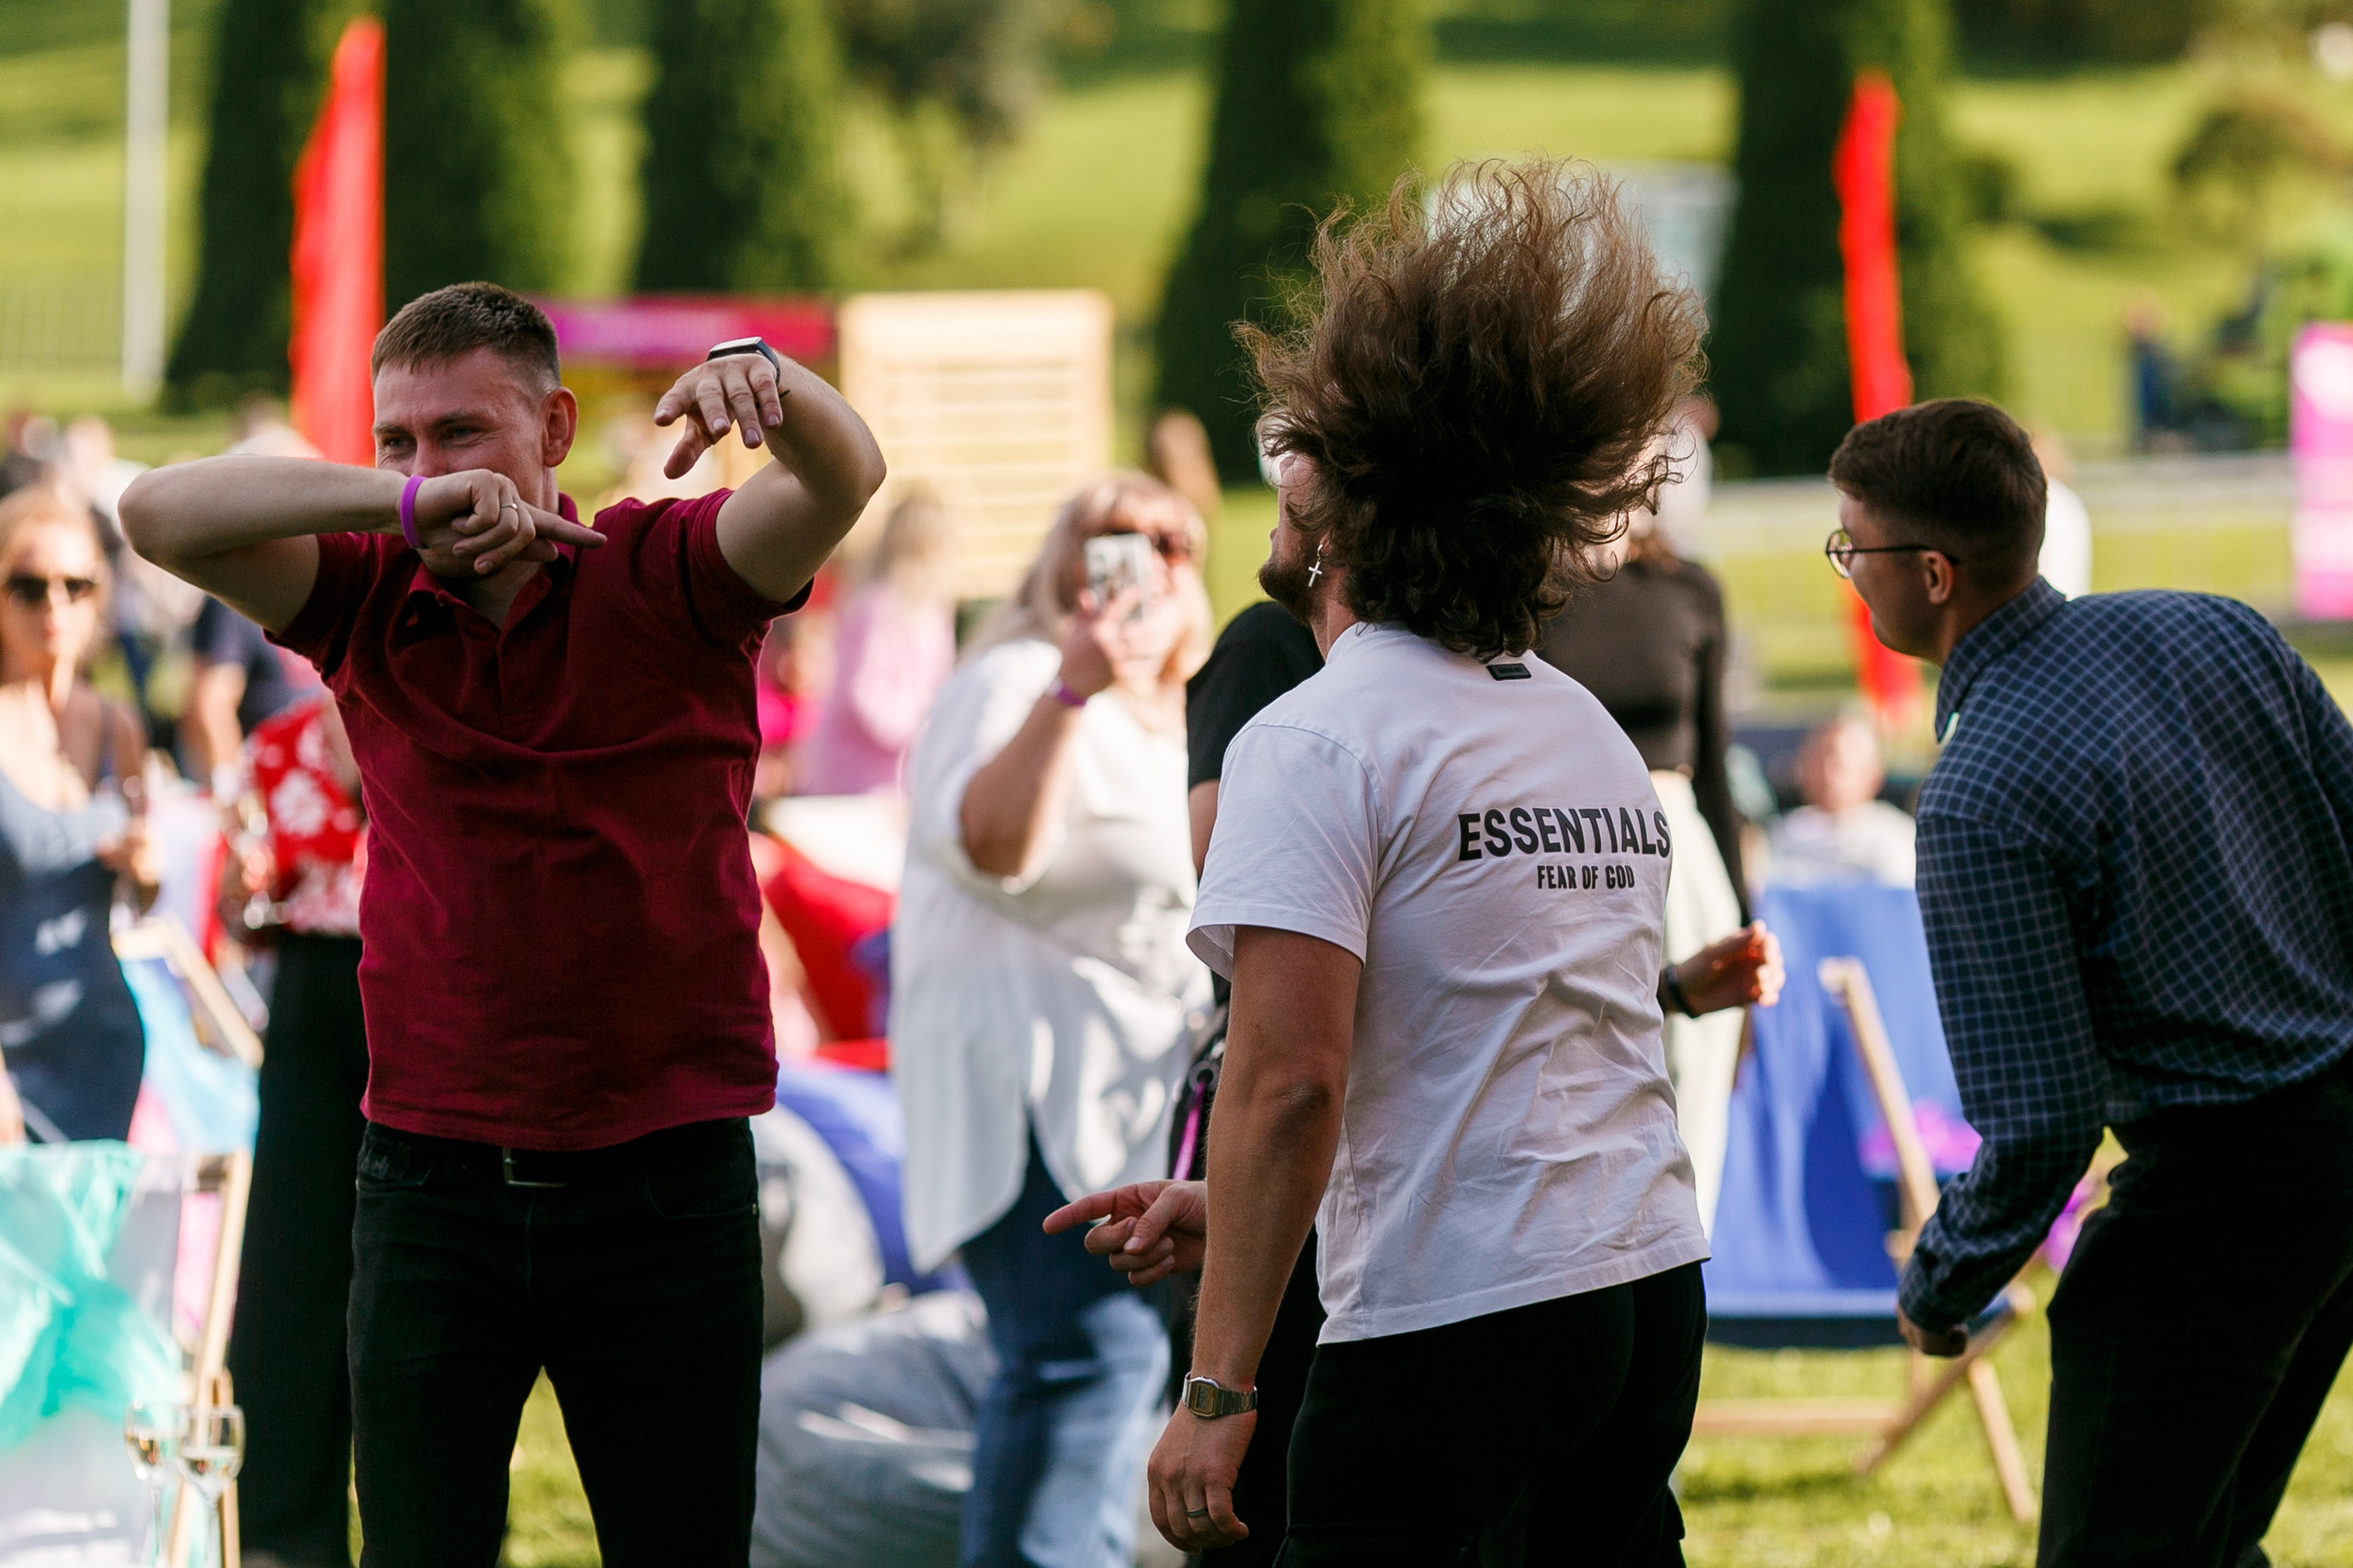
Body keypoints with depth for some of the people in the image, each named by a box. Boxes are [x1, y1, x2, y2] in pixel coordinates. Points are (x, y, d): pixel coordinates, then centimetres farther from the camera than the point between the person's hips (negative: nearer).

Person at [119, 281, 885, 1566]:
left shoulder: (663, 579, -2)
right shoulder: (371, 603, 4)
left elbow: (838, 482, -18)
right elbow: (159, 514, -10)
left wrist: (768, 381, -43)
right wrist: (401, 503, -25)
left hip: (664, 1173, -1)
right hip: (430, 1173, 2)